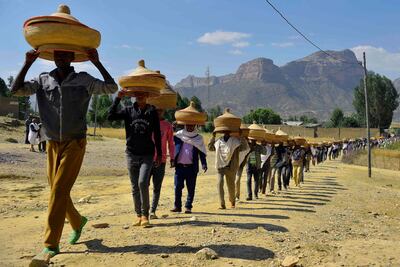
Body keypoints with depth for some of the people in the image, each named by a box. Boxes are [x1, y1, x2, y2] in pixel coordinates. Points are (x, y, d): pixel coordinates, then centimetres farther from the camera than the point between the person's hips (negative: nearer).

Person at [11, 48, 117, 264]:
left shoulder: (83, 80, -2)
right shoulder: (43, 80, 5)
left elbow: (112, 88, -6)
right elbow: (16, 90, -2)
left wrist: (96, 62, -11)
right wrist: (28, 63, -7)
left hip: (75, 143, -4)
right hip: (53, 144, 4)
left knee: (59, 190, -12)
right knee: (58, 191, 11)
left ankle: (50, 245, -7)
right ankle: (77, 222, 37)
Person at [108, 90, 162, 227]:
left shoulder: (152, 112, 2)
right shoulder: (128, 111, 3)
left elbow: (157, 135, 6)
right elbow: (111, 116, -11)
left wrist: (159, 154, 5)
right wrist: (118, 98, -15)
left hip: (147, 154, -2)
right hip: (131, 154, 2)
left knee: (143, 183, -17)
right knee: (135, 186, 8)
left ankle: (145, 215, -4)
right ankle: (138, 215, 20)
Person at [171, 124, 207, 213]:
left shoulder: (199, 138, 7)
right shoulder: (179, 135, 9)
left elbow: (202, 152, 5)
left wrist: (204, 164, -7)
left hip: (192, 167, 0)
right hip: (179, 166, 0)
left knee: (191, 188, 2)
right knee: (177, 187, 0)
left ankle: (188, 207, 12)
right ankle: (177, 206, 12)